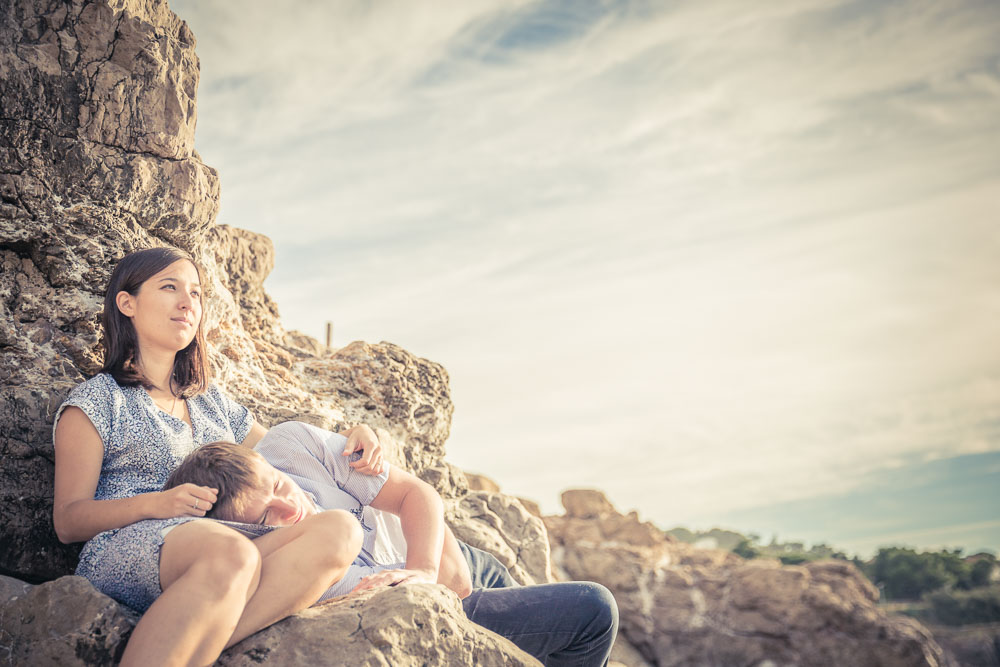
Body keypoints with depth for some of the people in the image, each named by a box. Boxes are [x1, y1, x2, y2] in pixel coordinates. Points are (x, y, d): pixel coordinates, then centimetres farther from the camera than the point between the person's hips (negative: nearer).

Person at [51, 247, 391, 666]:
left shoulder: (212, 401, 30)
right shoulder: (97, 400, 13)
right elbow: (67, 521, 5)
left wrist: (351, 438, 15)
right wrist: (154, 504, -14)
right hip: (124, 554, -5)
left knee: (339, 530, -27)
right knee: (232, 554, -41)